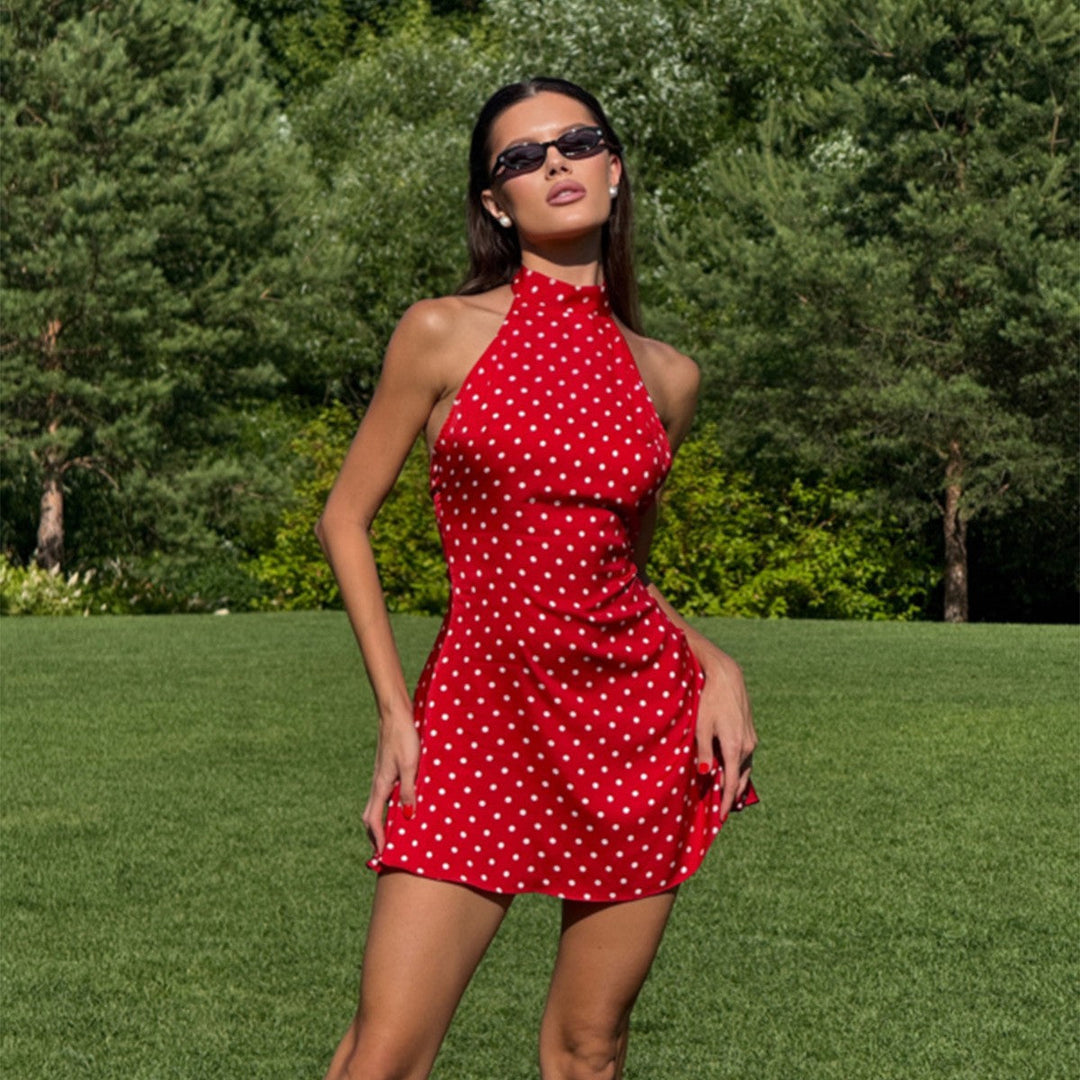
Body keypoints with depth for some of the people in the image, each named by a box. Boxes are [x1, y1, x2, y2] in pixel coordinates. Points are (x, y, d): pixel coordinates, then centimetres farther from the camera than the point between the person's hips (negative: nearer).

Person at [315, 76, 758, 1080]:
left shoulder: (665, 375, 9)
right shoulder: (445, 333, -2)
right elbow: (345, 519, 3)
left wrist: (716, 663, 4)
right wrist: (394, 713, -3)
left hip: (637, 712, 3)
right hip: (479, 719, -3)